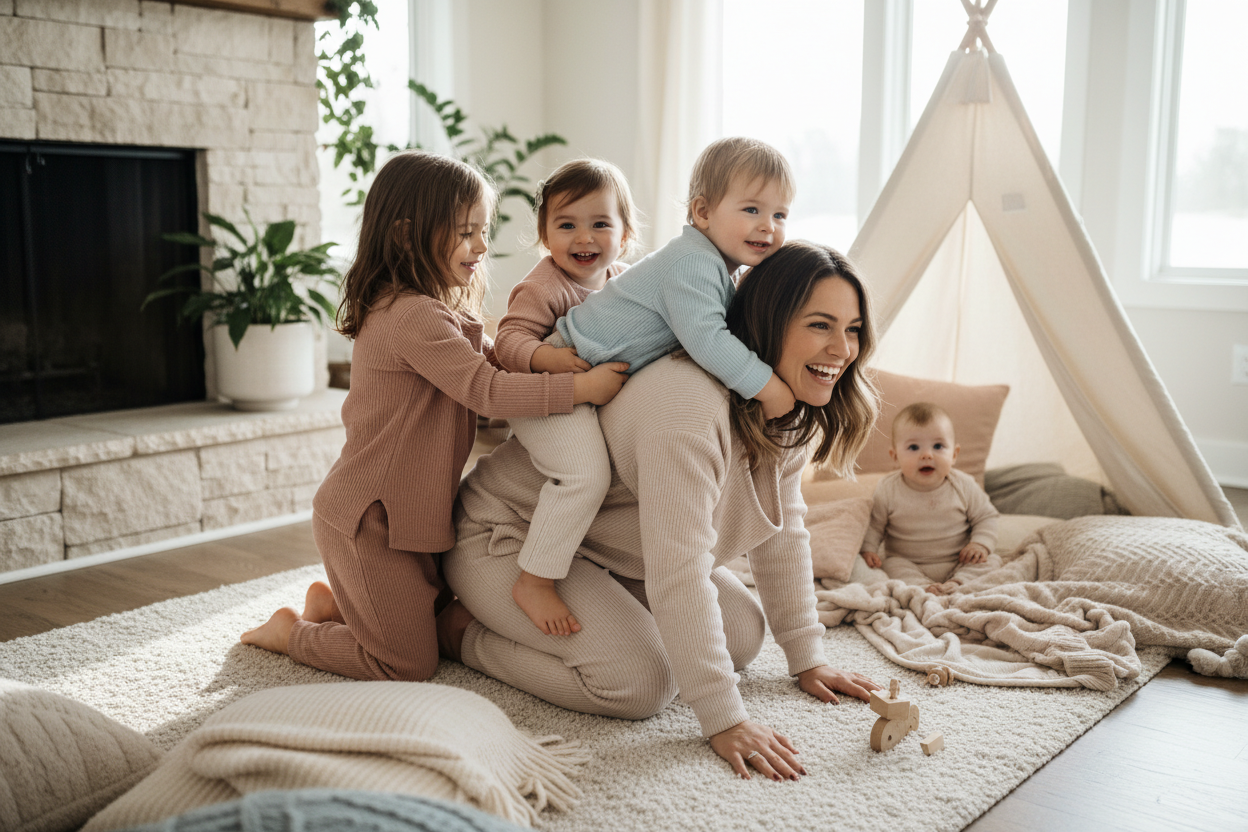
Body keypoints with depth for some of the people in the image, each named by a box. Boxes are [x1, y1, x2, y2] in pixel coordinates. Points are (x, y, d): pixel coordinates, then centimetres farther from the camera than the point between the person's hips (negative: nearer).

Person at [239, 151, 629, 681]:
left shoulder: (434, 310, 10)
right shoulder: (414, 316, -24)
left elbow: (491, 360, 13)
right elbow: (486, 391, -29)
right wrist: (581, 387, -28)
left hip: (398, 512, 10)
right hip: (368, 517, -10)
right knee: (410, 665, 0)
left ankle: (332, 603, 29)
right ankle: (290, 633, 16)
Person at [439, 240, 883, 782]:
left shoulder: (792, 415, -5)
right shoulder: (689, 404, -36)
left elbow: (782, 534, 4)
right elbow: (678, 573, -37)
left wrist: (807, 660, 3)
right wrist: (724, 721, -34)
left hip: (609, 552, 9)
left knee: (742, 635, 1)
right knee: (641, 681, -23)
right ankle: (464, 630, -2)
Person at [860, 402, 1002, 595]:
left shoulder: (964, 486, -7)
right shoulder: (887, 490, -10)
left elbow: (986, 517, 5)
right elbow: (874, 524, 2)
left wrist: (981, 543, -12)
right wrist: (868, 549, -15)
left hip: (959, 563, 1)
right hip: (908, 565, -1)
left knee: (991, 561, -17)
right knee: (891, 564, -28)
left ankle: (957, 583, -29)